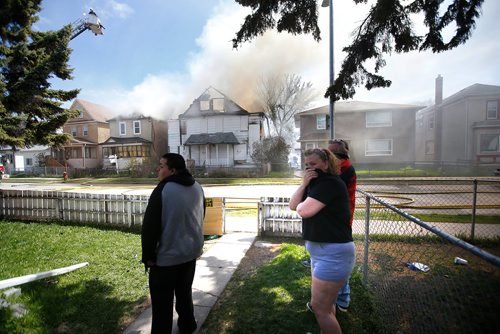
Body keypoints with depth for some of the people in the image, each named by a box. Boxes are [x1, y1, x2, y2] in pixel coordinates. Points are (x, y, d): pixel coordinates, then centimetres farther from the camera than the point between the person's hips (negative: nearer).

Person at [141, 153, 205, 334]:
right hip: (191, 252, 7)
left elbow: (150, 226, -19)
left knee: (162, 302, 9)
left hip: (166, 256, -7)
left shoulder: (163, 190, -21)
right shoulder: (197, 188, 2)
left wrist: (148, 255, -7)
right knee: (185, 292, 25)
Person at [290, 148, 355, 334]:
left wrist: (300, 205, -3)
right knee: (325, 302, 25)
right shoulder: (317, 183, 12)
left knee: (319, 307, -1)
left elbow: (303, 210, -26)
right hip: (321, 251, 10)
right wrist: (304, 184, -10)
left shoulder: (330, 183, -19)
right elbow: (292, 205, 4)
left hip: (333, 253, -10)